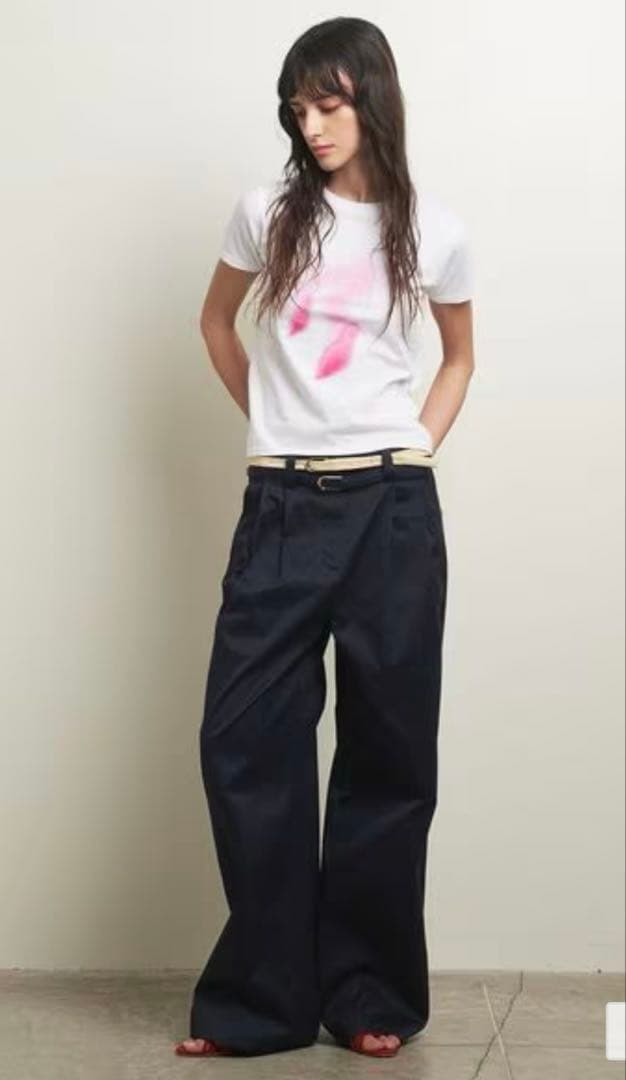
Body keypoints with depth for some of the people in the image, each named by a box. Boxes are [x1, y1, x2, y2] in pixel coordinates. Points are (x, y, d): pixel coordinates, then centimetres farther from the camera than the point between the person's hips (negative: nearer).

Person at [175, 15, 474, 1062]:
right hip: (282, 507, 1)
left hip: (392, 509, 0)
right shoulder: (268, 211, 3)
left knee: (387, 749, 4)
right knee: (244, 740, -3)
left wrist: (416, 448, 5)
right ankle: (263, 992, 11)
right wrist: (276, 420, 12)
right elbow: (217, 323, 19)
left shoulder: (433, 231, 3)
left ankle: (369, 990, 18)